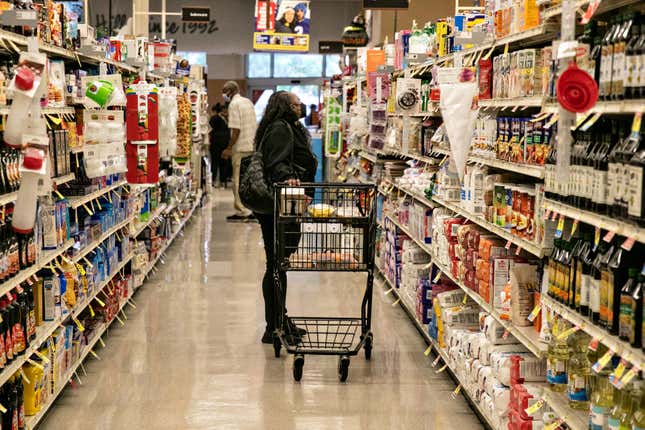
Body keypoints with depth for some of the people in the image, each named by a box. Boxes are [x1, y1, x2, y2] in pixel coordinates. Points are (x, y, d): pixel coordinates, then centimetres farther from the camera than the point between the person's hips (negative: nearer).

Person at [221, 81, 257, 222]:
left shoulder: (234, 104, -10)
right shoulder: (248, 102, 17)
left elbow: (236, 129, -17)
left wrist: (229, 148, -14)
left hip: (241, 148, -8)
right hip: (253, 146, 8)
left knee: (239, 180, -4)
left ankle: (241, 211, -4)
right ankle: (250, 211, 14)